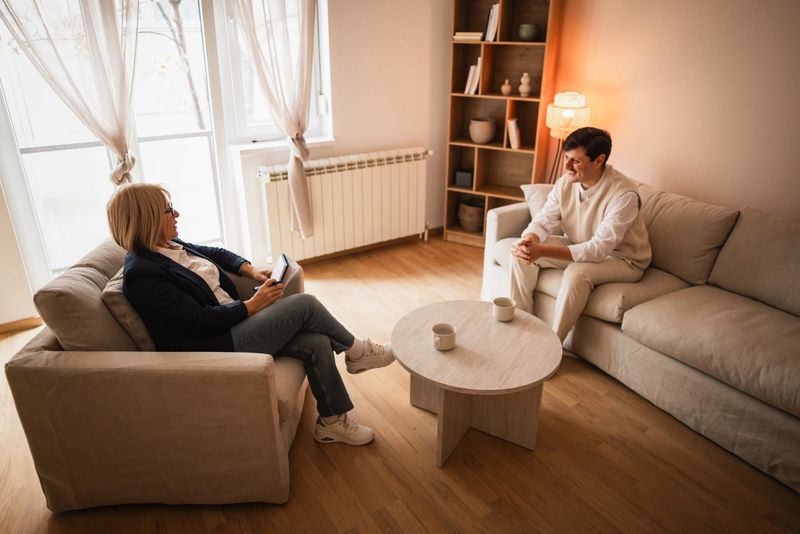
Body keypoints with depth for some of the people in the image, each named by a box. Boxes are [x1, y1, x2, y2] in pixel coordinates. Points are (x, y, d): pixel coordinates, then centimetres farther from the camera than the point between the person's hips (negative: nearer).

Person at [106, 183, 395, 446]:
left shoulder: (168, 246, 8)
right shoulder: (142, 275, -18)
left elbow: (216, 254, 22)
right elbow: (201, 320, -21)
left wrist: (252, 271, 5)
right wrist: (253, 305, -14)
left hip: (233, 323, 9)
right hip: (218, 346, -9)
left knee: (317, 343, -7)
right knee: (304, 305, -17)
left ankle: (332, 421, 9)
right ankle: (355, 351, 8)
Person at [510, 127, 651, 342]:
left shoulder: (624, 194, -29)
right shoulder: (565, 183, -11)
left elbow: (599, 249, -35)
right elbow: (543, 221, -10)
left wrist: (542, 251, -45)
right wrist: (529, 240, -36)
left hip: (622, 259, -6)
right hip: (578, 246, 6)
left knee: (577, 272, -37)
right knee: (522, 253, -11)